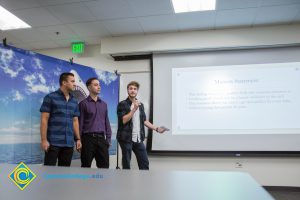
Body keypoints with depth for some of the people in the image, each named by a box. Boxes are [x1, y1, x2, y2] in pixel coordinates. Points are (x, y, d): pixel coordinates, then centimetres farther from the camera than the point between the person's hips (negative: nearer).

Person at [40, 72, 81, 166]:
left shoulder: (74, 101, 13)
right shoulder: (50, 97, -2)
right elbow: (44, 119, -5)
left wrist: (78, 139, 9)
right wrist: (44, 139, -11)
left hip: (69, 143, 5)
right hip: (53, 142, -5)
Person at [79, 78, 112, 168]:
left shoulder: (103, 104, 12)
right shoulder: (84, 103, -2)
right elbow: (80, 123, -3)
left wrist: (108, 139, 8)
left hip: (101, 138, 4)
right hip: (88, 138, -4)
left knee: (105, 166, 5)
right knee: (86, 166, 6)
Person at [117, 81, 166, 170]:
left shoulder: (141, 105, 13)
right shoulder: (122, 104, -5)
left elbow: (144, 120, 18)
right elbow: (124, 120, -17)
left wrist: (156, 128, 10)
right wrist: (134, 109, -21)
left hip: (138, 139, 5)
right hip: (126, 138, -5)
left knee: (144, 163, 7)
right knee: (126, 164, 4)